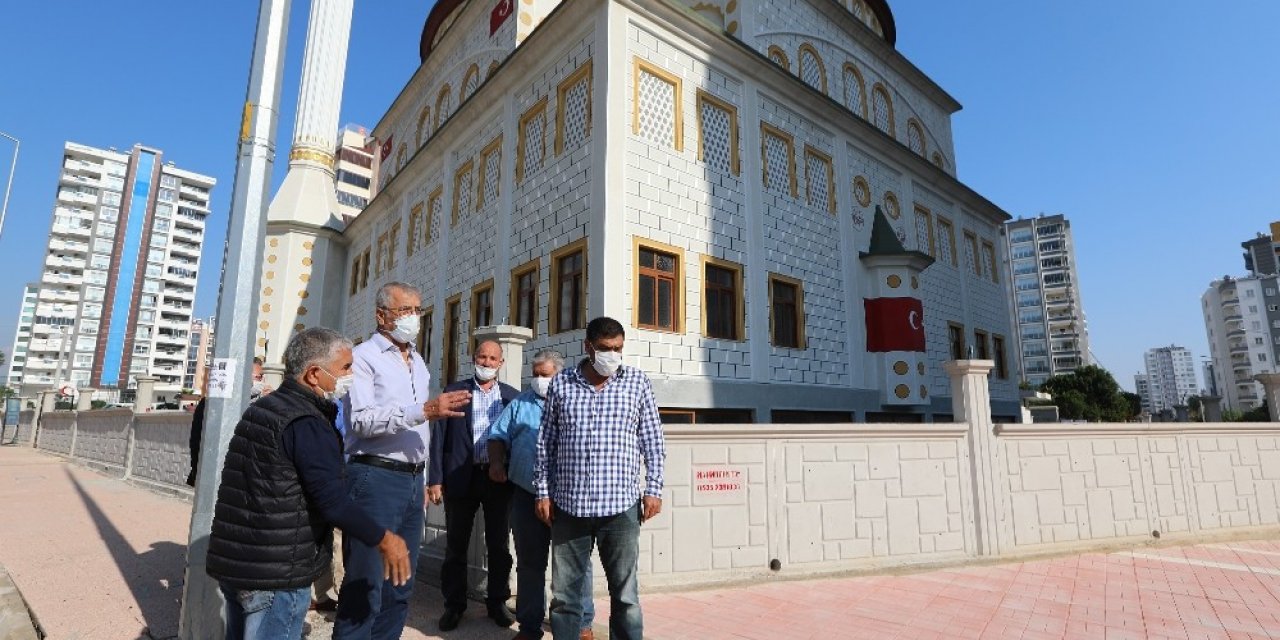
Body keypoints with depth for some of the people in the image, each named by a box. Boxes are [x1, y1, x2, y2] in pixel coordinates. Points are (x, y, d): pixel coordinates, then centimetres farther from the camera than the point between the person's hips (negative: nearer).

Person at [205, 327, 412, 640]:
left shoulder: (260, 409, 11)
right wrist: (383, 539, -14)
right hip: (275, 573, -9)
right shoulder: (307, 423, -20)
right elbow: (332, 502, -25)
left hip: (232, 562, 9)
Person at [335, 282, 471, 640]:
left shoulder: (418, 362, 17)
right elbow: (361, 421, -20)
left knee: (400, 585, 14)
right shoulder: (365, 357, -6)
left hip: (412, 479, 8)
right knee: (365, 584, -2)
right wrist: (424, 410, -30)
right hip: (376, 477, -7)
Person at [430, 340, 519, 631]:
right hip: (461, 477, -1)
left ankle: (497, 602, 26)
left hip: (498, 478, 1)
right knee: (456, 545, 10)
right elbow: (439, 437, -1)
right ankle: (454, 605, 26)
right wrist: (435, 479, -6)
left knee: (498, 545, 11)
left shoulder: (512, 395, 5)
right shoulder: (454, 391, 1)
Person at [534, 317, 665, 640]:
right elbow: (546, 443, 8)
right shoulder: (561, 383, 4)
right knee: (564, 594, 12)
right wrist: (543, 492, 5)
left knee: (625, 595, 7)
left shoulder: (637, 382, 1)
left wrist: (653, 489, 0)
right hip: (568, 505, 2)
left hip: (621, 505, -1)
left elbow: (653, 441, 4)